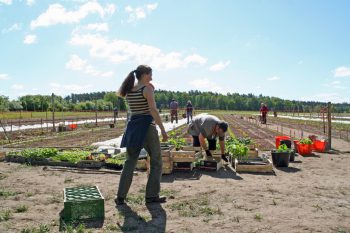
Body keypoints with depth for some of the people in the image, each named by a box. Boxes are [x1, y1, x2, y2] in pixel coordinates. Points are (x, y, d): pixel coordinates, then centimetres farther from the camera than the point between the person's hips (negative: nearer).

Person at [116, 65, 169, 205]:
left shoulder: (128, 90, 8)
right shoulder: (148, 89, -10)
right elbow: (153, 110, -19)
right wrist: (163, 130, -17)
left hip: (133, 127, 6)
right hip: (147, 126, -6)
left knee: (130, 162, 12)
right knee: (156, 161, 9)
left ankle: (120, 197, 12)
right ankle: (151, 195, 12)